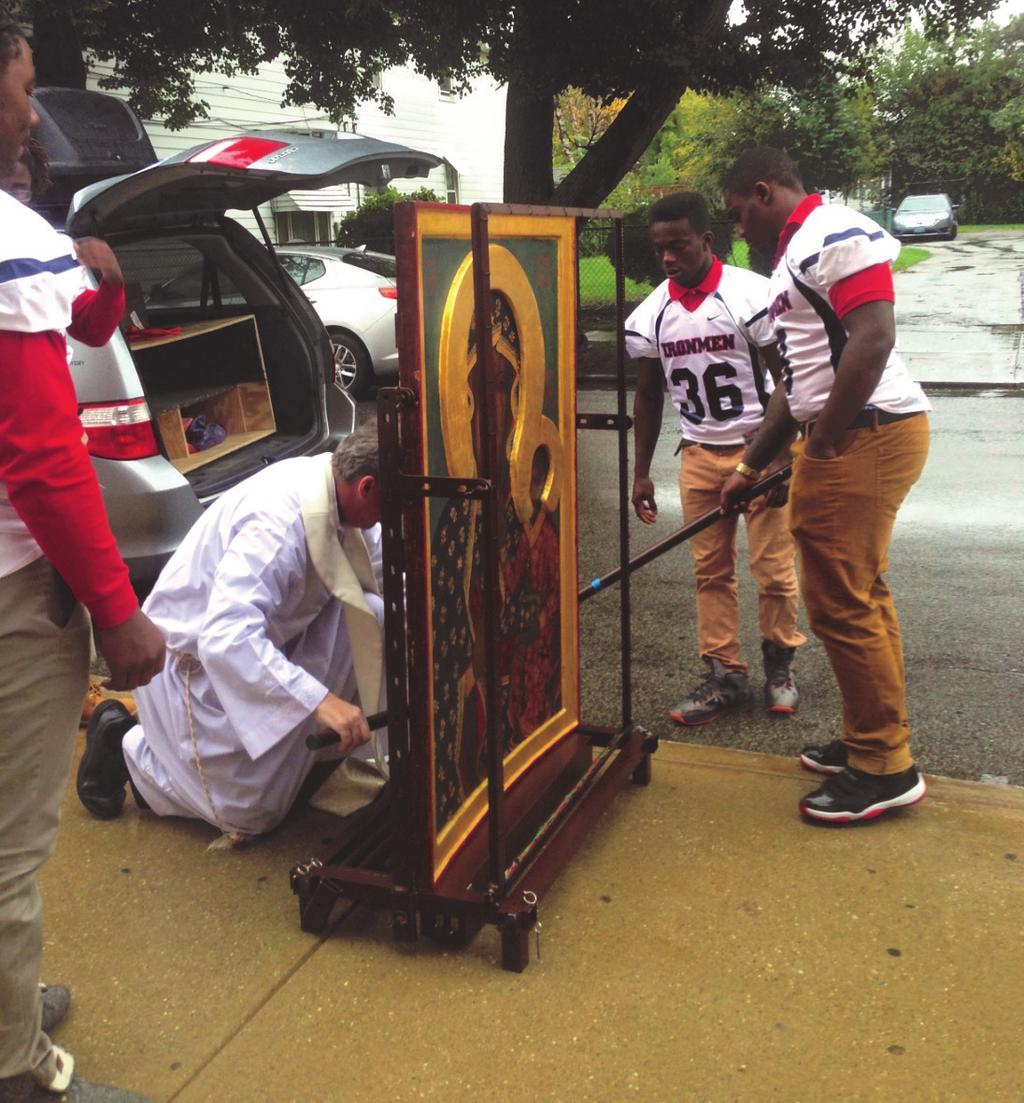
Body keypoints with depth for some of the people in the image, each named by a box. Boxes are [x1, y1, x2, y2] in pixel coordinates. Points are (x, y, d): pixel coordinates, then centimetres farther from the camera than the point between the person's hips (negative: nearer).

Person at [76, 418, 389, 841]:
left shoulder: (333, 484, -11)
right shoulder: (279, 523, -37)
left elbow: (379, 559, 5)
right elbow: (225, 639, -44)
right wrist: (317, 698, -49)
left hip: (263, 640, 8)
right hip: (196, 660, -8)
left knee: (373, 616, -13)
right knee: (252, 815, 0)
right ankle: (129, 747, 17)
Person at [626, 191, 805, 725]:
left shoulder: (752, 294, -10)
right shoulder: (649, 316, 2)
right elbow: (648, 397, 11)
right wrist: (641, 473, 10)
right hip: (700, 455, 4)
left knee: (774, 568, -2)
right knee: (710, 570, 4)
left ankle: (779, 664, 19)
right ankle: (725, 676, 13)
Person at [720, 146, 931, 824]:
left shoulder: (835, 235, -11)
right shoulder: (796, 255, 22)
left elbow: (872, 340, -24)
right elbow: (798, 378, 25)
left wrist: (821, 444, -20)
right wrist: (752, 466, 25)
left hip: (868, 433, -11)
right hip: (847, 438, 11)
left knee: (842, 604, -7)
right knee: (862, 597, 16)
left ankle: (885, 768, 5)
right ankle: (874, 740, 29)